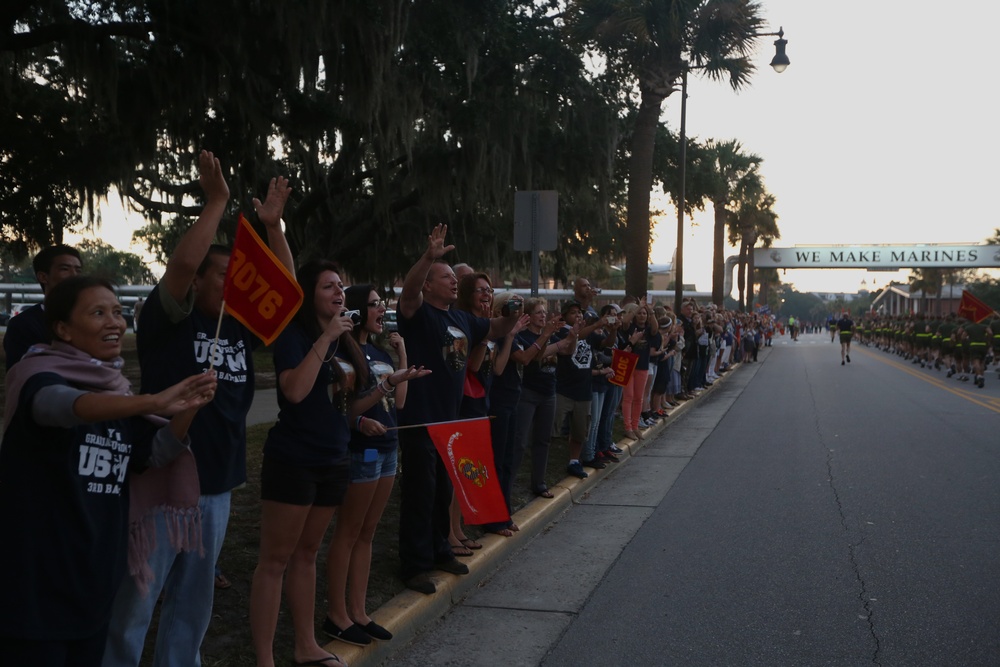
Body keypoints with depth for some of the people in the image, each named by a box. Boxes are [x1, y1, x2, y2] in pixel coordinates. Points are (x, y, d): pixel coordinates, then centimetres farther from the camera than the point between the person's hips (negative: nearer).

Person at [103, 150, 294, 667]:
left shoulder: (239, 327, 10)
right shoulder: (167, 320, -7)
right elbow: (182, 262, -23)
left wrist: (272, 226, 3)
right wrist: (216, 202, -18)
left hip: (216, 486, 6)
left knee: (192, 605, 16)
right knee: (133, 606, -1)